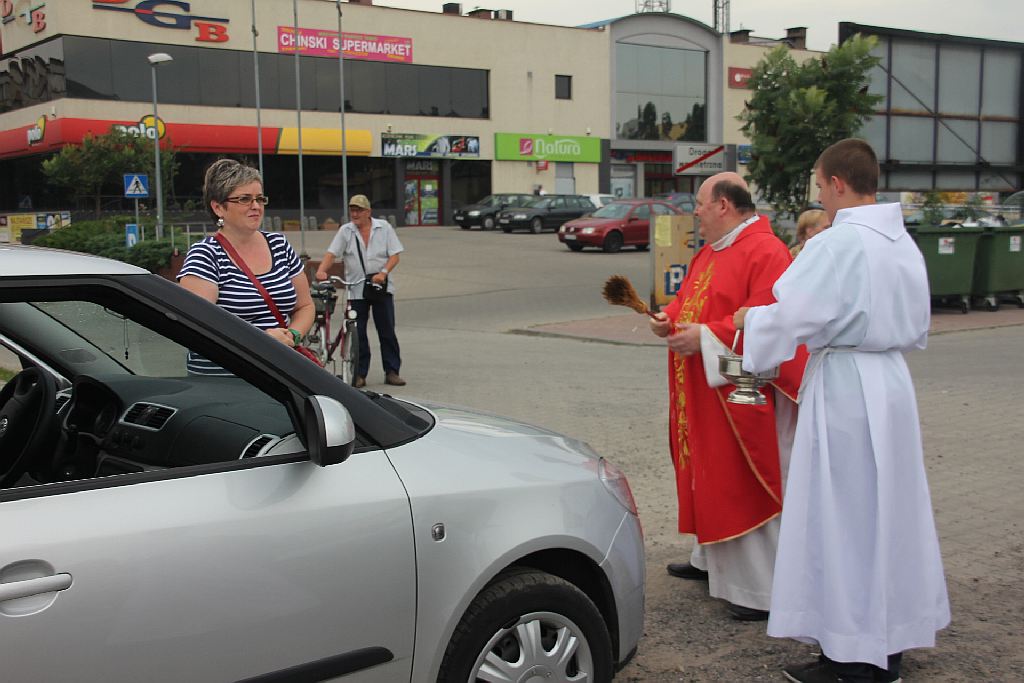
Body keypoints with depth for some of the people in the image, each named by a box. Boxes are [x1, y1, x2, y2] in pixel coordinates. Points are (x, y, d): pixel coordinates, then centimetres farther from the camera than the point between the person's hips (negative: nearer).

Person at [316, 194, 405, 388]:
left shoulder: (384, 227, 4)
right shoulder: (345, 231, 5)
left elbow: (394, 255, 1)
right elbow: (331, 254, -4)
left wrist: (384, 272, -16)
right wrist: (321, 270, -23)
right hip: (356, 290, 0)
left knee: (387, 331, 2)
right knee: (358, 333, 1)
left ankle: (392, 371, 8)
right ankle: (360, 374, 8)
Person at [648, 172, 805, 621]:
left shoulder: (765, 252, -16)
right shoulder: (709, 252, 15)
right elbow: (689, 298, 22)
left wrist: (706, 336, -24)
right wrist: (671, 319, 1)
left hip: (739, 394, -9)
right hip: (700, 392, 10)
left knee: (742, 484, -5)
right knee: (708, 477, 17)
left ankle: (763, 591, 5)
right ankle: (710, 560, 32)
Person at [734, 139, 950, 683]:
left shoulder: (837, 243, -17)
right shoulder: (902, 242, 9)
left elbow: (790, 317, -21)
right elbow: (916, 329, 17)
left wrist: (745, 316, -3)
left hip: (843, 390, -8)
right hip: (891, 383, 8)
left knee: (842, 518, 1)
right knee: (886, 511, 16)